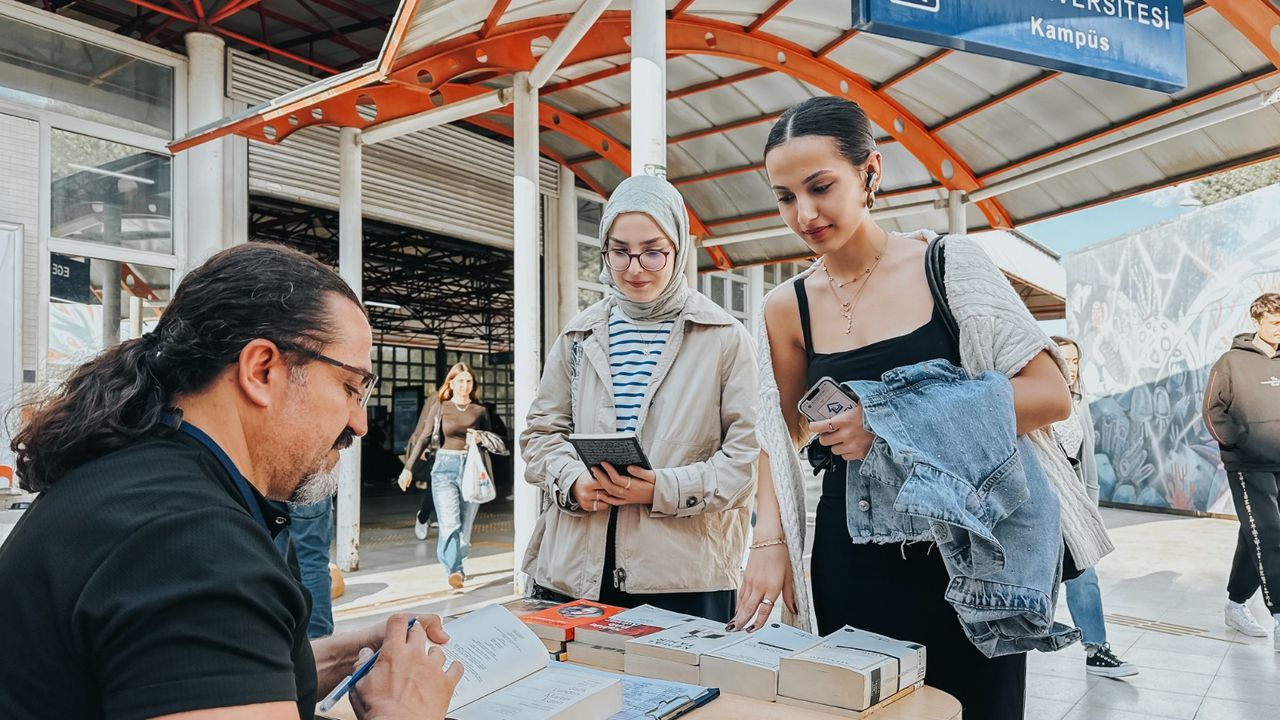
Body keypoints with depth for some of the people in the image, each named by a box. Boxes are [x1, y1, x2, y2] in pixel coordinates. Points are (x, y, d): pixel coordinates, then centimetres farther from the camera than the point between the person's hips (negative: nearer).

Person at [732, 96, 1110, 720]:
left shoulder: (946, 263, -6)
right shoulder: (787, 307, 1)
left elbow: (1051, 395, -9)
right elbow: (781, 433, 12)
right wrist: (769, 541, -2)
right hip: (853, 567, 2)